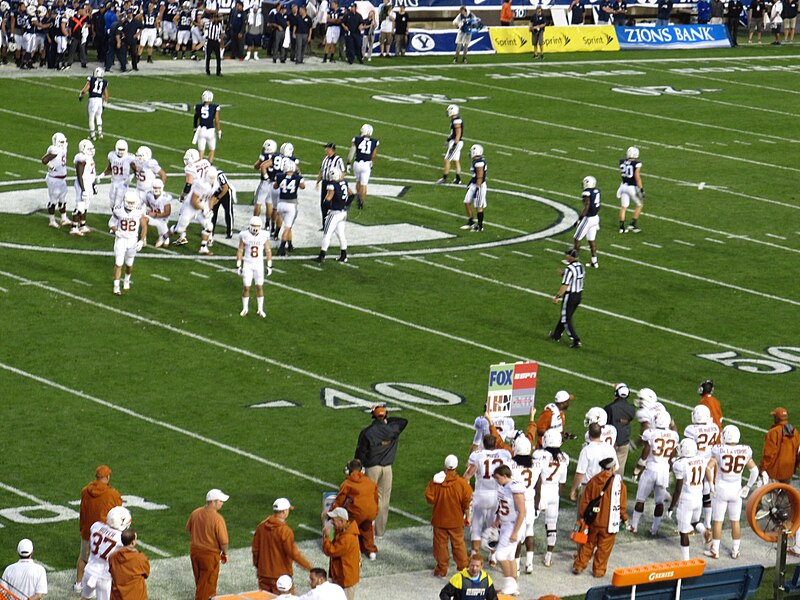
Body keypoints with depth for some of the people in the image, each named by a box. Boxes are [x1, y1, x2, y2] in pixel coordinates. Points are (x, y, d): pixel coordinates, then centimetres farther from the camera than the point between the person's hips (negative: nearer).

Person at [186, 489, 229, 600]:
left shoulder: (195, 513, -5)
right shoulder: (217, 519, -24)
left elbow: (188, 529, 11)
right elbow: (223, 541, -22)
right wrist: (225, 553, -3)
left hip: (194, 551, 7)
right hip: (210, 554, -7)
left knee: (200, 581, 23)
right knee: (206, 584, 8)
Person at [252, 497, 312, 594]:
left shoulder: (261, 526, 0)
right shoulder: (285, 531, -19)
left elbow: (255, 549, 7)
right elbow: (293, 553, -19)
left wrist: (257, 565, 22)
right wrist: (308, 565, -8)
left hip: (263, 574, 6)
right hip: (281, 575, -6)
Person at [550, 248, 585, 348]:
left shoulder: (569, 269, -22)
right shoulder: (581, 267, 4)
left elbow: (565, 285, -23)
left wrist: (557, 297, -17)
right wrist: (564, 275, 13)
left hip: (570, 296, -8)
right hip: (579, 294, 8)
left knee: (566, 319, 1)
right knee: (564, 316, 22)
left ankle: (576, 341, -5)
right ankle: (556, 335, 35)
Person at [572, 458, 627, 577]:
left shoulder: (593, 481, -3)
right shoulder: (618, 483, -13)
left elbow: (584, 502, 2)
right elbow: (622, 504, -7)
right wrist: (624, 518, 8)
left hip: (593, 522, 3)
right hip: (609, 523, -3)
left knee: (588, 544, 19)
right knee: (604, 548, 11)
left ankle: (579, 566, 21)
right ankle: (598, 570, 18)